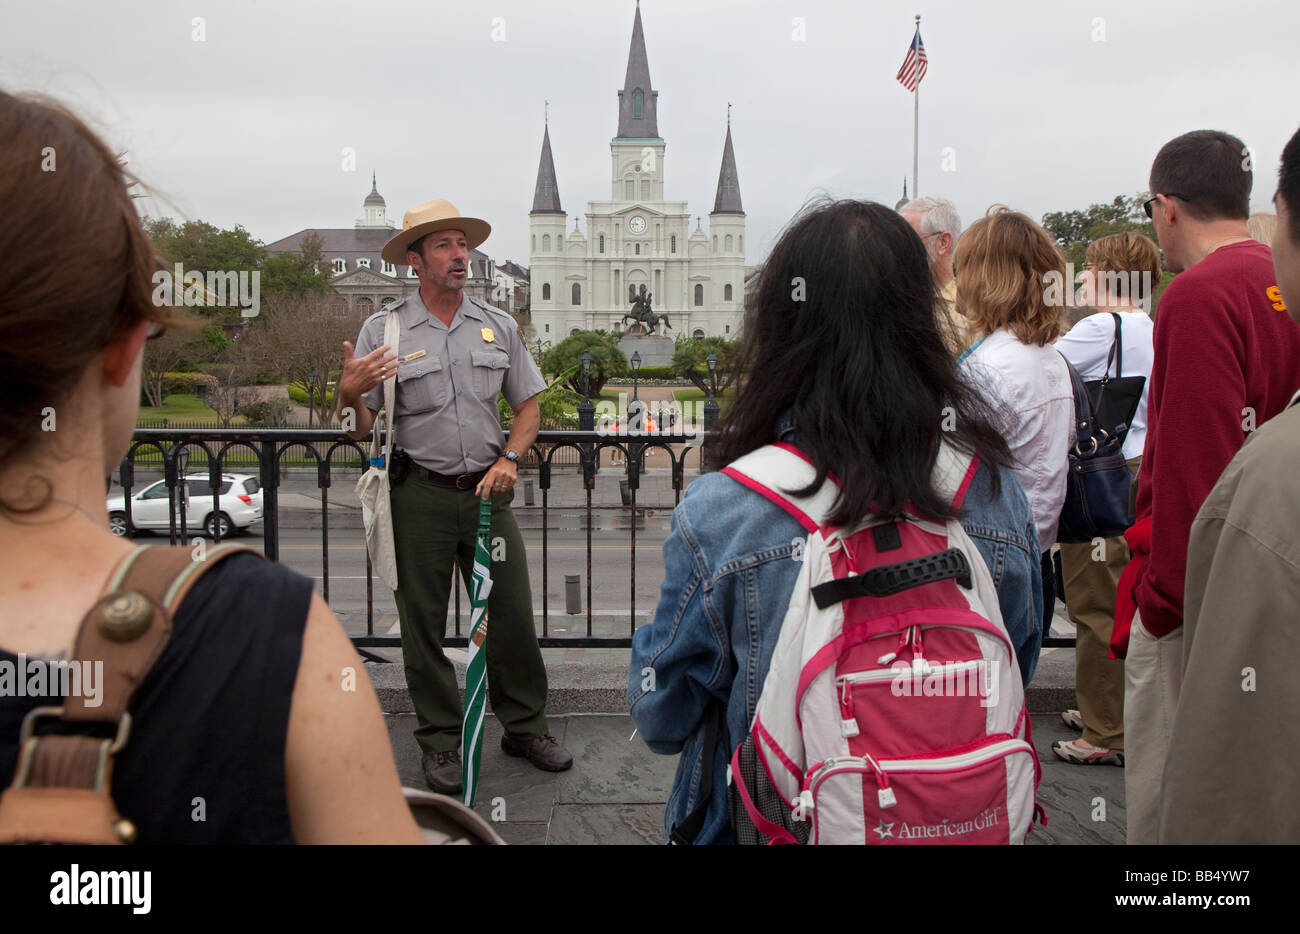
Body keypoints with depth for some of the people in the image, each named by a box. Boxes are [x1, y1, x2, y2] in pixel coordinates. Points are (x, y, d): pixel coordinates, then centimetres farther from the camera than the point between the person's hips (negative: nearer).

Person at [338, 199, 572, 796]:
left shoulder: (497, 325, 8)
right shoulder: (383, 331, -1)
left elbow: (528, 403, 14)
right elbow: (362, 431, -1)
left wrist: (509, 458, -2)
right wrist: (349, 393, -22)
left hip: (487, 489, 3)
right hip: (420, 494, -2)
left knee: (513, 613, 6)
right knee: (423, 622, 6)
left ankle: (524, 726, 24)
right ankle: (440, 741, 21)